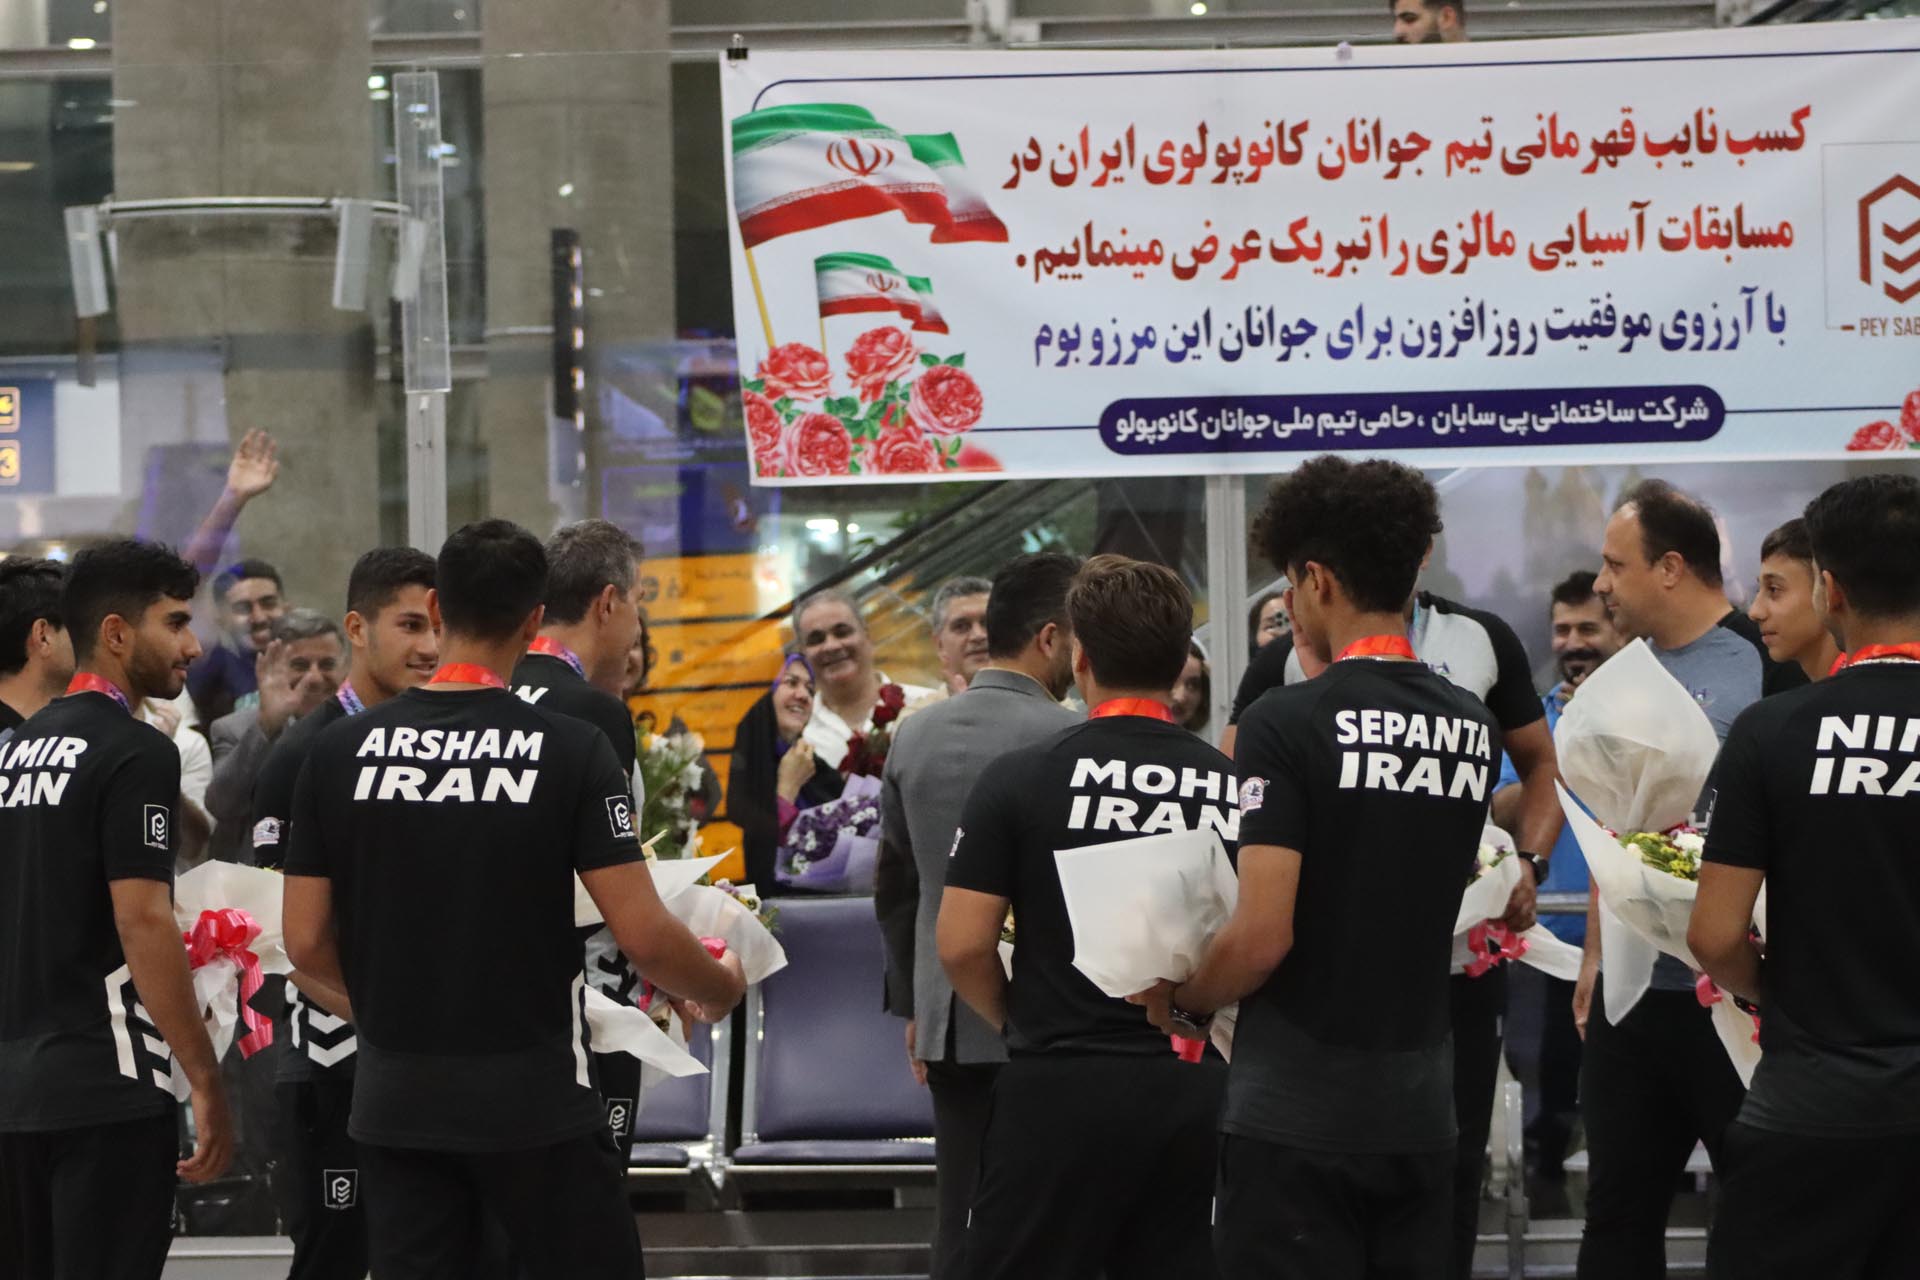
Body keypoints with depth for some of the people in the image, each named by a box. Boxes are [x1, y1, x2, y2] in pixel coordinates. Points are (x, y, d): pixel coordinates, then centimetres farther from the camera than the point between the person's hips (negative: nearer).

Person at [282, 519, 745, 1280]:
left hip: (397, 1096, 3)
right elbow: (643, 935, -12)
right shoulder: (571, 751, -10)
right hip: (534, 1098, -3)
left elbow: (306, 942, 0)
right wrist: (719, 988, 9)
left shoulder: (339, 751, -1)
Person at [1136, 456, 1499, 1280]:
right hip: (1418, 1110, 6)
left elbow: (1262, 935, -19)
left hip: (1297, 1114, -6)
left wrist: (1182, 1002, 0)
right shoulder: (1471, 729, 6)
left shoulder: (1289, 723, -13)